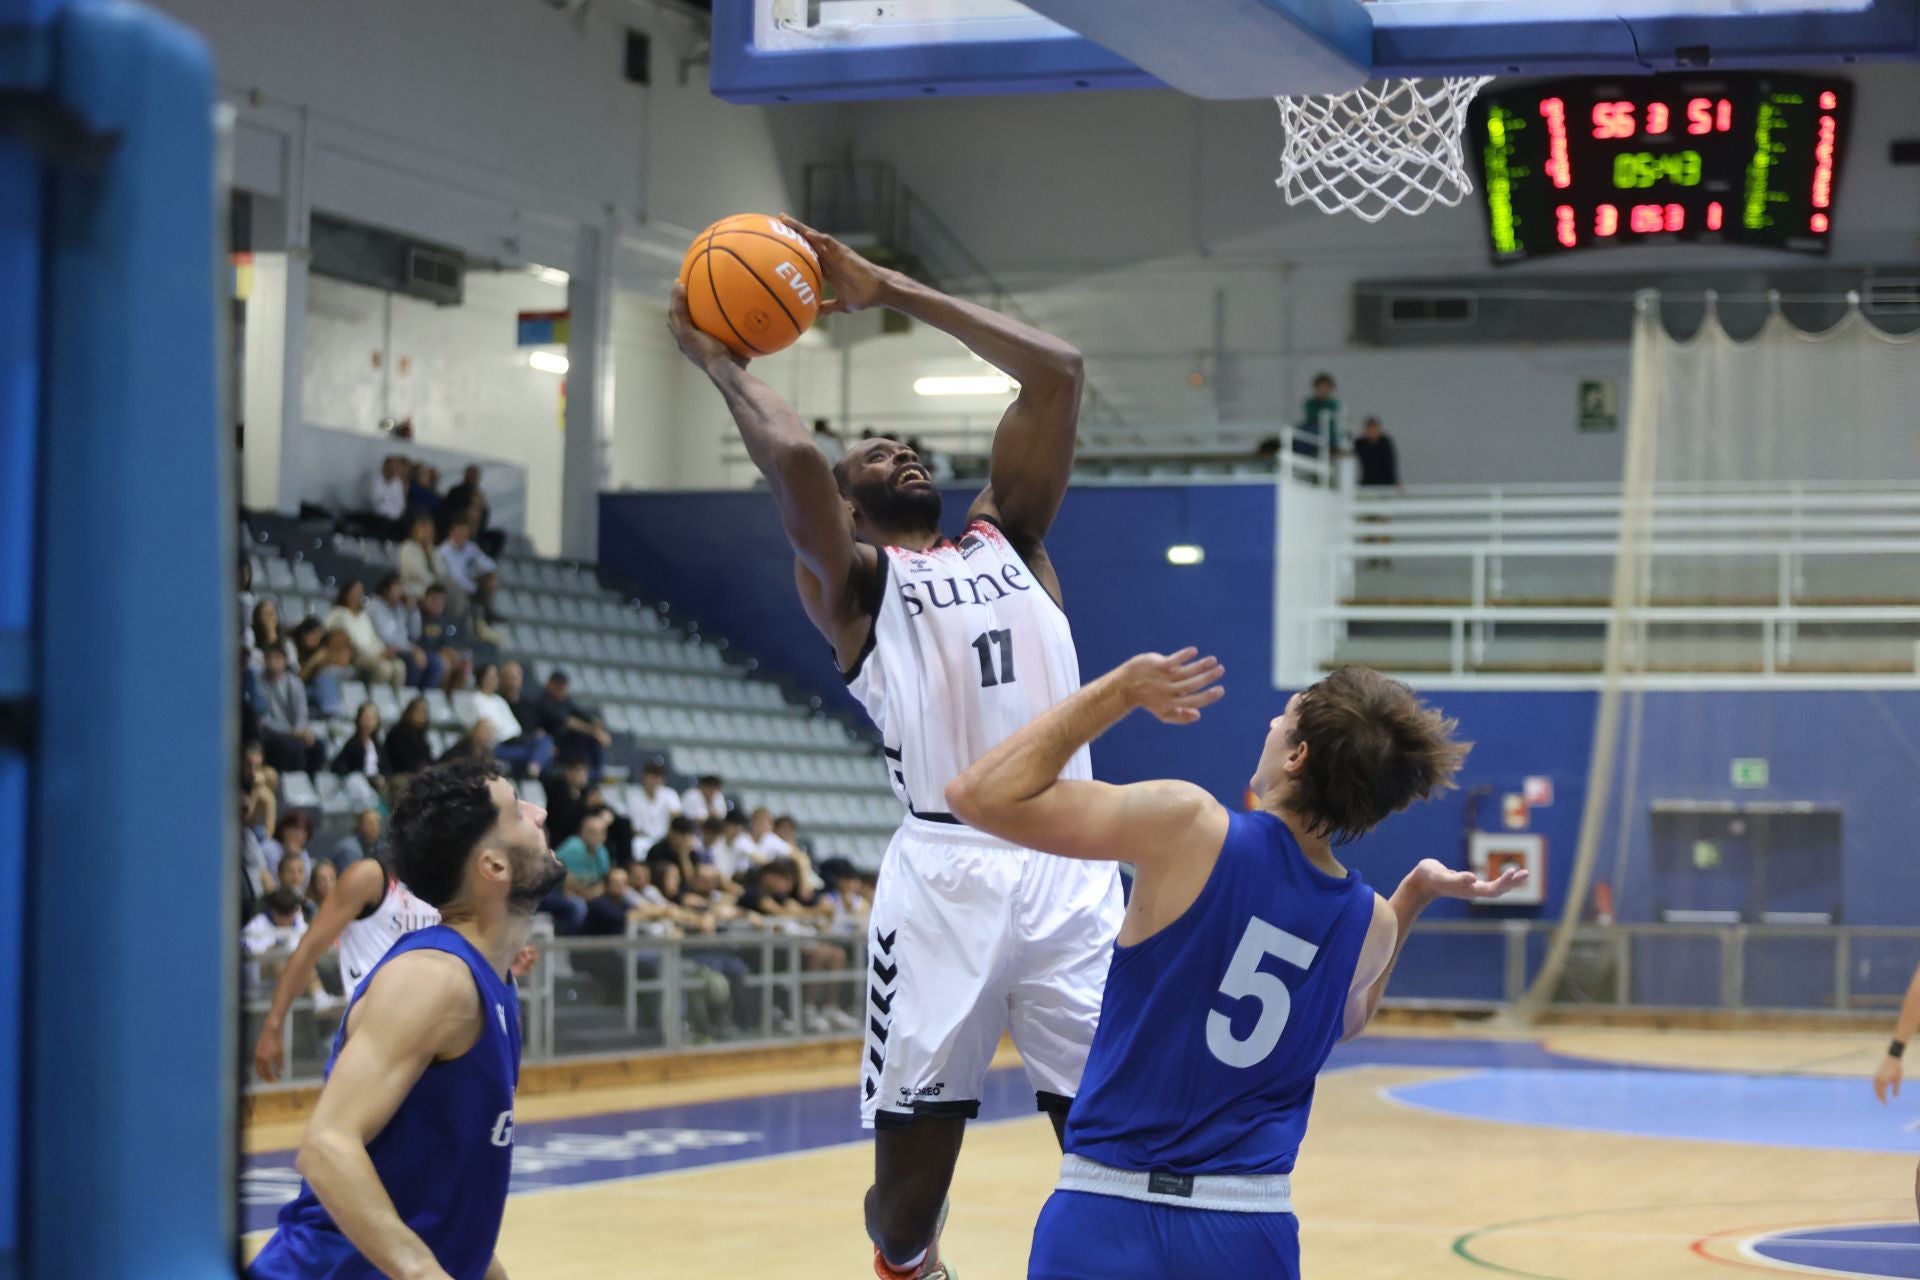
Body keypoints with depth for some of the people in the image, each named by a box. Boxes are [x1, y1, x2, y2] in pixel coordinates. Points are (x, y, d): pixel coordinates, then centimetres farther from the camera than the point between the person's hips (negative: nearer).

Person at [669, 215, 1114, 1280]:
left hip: (1072, 868, 3)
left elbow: (1058, 373, 15)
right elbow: (793, 460, -13)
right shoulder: (848, 580, 8)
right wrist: (720, 362, 5)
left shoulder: (1008, 539, 22)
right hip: (946, 872, -3)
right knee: (909, 1180, 5)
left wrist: (888, 291, 17)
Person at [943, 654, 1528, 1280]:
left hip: (1107, 1219, -3)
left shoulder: (1185, 823, -12)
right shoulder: (1372, 925, 2)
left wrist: (1119, 690, 0)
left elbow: (980, 793, -6)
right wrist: (1415, 898, 28)